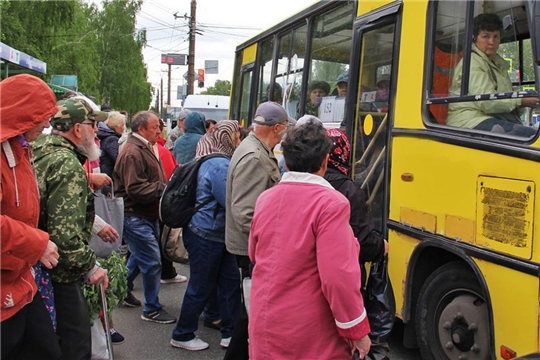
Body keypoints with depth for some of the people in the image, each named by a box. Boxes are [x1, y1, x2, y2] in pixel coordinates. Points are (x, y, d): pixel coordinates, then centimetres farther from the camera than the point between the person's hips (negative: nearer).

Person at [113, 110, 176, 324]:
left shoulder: (145, 148, 15)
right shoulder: (132, 152, -19)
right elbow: (136, 189, -25)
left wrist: (167, 186, 7)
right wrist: (164, 188, -22)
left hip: (147, 216, 11)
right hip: (136, 216, -11)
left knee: (139, 257, 23)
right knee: (152, 262, -5)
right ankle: (152, 309, 7)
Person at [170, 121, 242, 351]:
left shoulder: (217, 161, 11)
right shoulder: (220, 165, -22)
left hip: (216, 234, 10)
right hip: (206, 235, -10)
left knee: (230, 282, 12)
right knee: (201, 288, 4)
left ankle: (230, 333, 22)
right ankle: (182, 335, 21)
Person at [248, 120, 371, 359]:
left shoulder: (265, 199, 1)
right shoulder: (331, 203, -19)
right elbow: (339, 276, -23)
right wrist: (356, 329, -11)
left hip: (264, 326, 6)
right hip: (311, 335, -5)